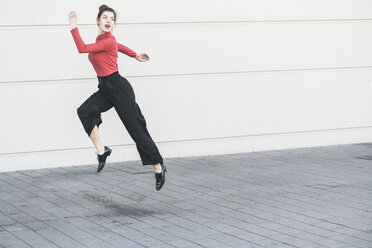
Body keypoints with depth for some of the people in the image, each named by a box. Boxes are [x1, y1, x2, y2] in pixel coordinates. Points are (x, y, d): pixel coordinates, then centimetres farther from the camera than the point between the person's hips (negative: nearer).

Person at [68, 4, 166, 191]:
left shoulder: (108, 41, -17)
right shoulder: (101, 39, 10)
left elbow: (82, 48, -23)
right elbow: (118, 46, 29)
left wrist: (74, 27, -19)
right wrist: (135, 56, 42)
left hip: (118, 88, -8)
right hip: (105, 89, 8)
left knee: (137, 129, -3)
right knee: (84, 111, -18)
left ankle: (158, 167, 9)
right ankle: (101, 151, -13)